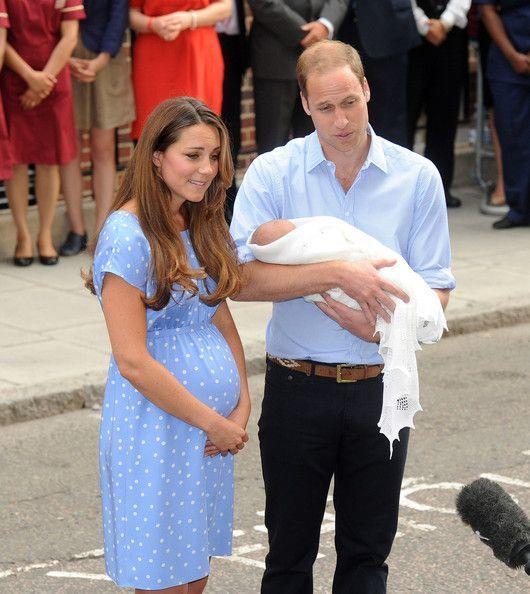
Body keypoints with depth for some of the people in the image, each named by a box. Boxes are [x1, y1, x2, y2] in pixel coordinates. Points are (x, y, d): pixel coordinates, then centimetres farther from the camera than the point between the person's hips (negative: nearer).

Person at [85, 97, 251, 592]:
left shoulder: (202, 225, 9)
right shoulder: (128, 236, -16)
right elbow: (133, 363, -19)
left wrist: (241, 405, 0)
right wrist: (215, 422, -13)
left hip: (214, 427, 8)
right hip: (156, 426, -8)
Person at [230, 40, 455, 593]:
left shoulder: (417, 177, -1)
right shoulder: (272, 174, -6)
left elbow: (435, 291, -1)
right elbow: (243, 278, -17)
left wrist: (381, 326, -20)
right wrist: (337, 273, -25)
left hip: (380, 388, 1)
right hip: (298, 387, -1)